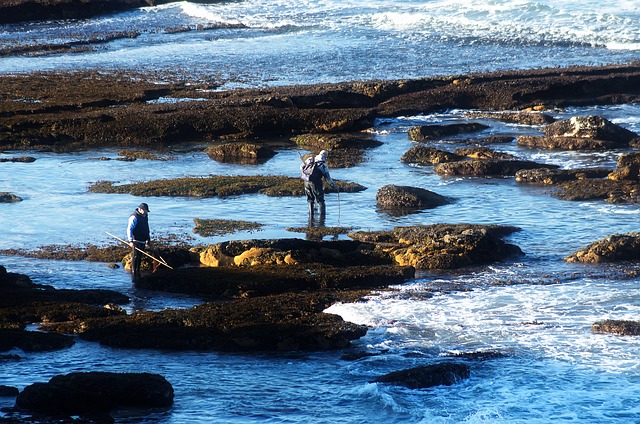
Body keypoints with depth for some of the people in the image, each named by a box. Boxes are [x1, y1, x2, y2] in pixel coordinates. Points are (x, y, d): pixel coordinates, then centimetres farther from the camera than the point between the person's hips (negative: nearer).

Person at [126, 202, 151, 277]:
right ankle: (134, 272, -7)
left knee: (140, 257, 10)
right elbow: (129, 229, -18)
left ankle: (138, 271, 16)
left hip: (142, 241, 8)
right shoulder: (134, 217, -13)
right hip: (136, 241, -8)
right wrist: (130, 241, -24)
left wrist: (148, 239, 28)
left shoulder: (145, 216, 15)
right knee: (135, 256, -9)